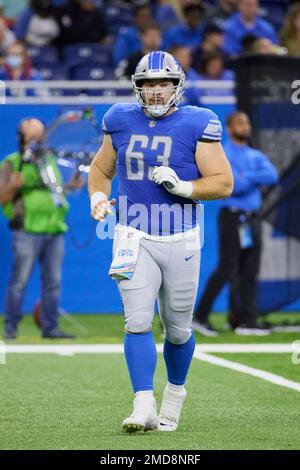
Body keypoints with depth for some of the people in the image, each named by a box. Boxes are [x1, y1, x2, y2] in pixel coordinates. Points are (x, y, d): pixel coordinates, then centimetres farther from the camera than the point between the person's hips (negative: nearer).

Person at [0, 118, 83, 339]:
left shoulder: (51, 162, 21)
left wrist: (70, 186, 12)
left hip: (54, 230, 6)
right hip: (28, 230, -6)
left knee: (53, 282, 4)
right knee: (20, 280, -7)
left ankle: (50, 327, 9)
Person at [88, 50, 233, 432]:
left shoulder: (196, 126, -5)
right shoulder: (122, 123, 5)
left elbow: (224, 183, -6)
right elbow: (100, 170, 19)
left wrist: (182, 187, -21)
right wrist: (98, 197, -2)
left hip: (181, 241, -1)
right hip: (134, 239, 1)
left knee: (177, 329, 9)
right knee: (138, 322, -12)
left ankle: (175, 392, 34)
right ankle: (144, 408, -14)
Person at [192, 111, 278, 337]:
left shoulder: (256, 156, 15)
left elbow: (273, 176, -3)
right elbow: (235, 185, -19)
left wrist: (245, 176, -14)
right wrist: (256, 178, -5)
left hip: (252, 220, 7)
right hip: (232, 217, -7)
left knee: (249, 272, 4)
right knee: (227, 269, -10)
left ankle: (247, 320, 6)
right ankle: (200, 316, -4)